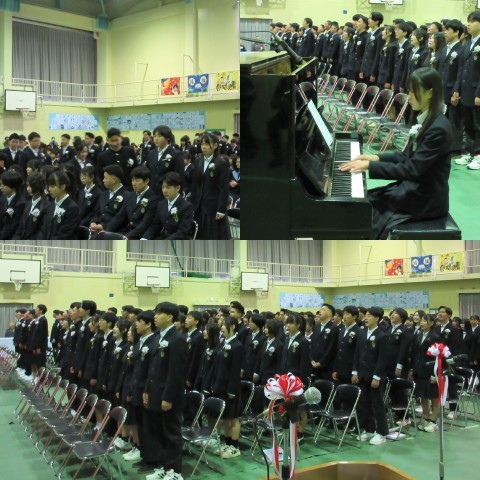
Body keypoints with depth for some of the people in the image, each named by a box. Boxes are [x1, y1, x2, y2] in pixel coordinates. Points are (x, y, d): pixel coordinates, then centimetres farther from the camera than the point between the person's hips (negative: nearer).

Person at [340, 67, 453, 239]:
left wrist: (370, 166, -22)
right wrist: (377, 158, 3)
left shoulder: (438, 129, -24)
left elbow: (412, 169, -25)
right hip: (415, 187, 9)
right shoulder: (428, 120, 7)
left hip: (426, 199, -9)